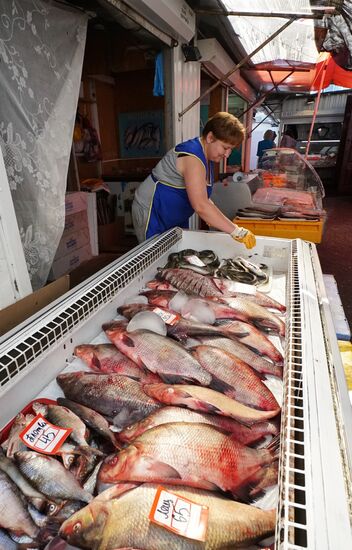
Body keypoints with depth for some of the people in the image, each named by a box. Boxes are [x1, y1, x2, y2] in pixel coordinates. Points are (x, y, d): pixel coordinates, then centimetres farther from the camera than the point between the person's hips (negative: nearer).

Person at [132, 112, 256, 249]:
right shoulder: (193, 156, -26)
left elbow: (201, 196, 13)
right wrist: (237, 232, -36)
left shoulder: (206, 155, 4)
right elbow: (200, 206, -37)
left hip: (175, 218, 9)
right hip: (152, 213, -9)